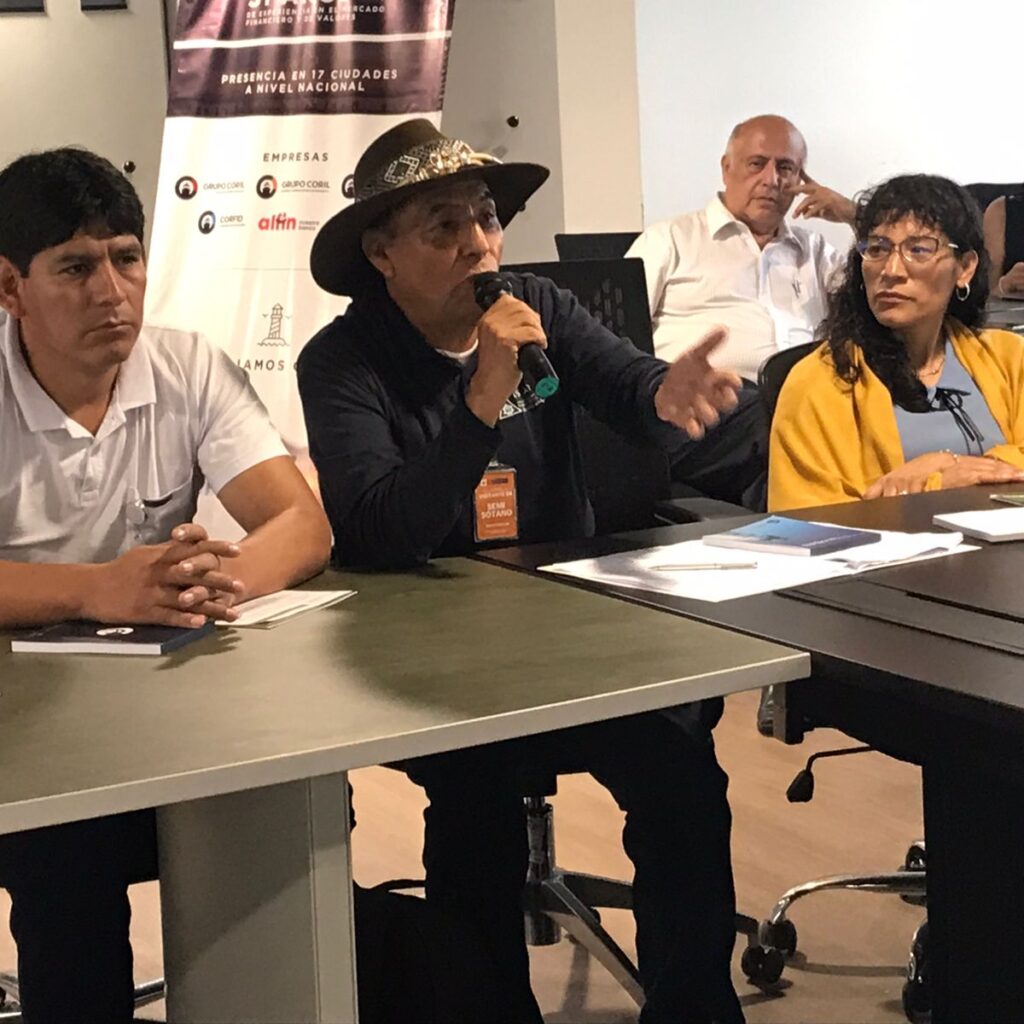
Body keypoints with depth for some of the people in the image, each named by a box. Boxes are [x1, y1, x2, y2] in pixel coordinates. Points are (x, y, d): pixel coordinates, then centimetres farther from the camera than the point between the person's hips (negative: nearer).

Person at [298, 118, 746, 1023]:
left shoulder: (543, 309, 4)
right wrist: (485, 401, -31)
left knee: (680, 760, -20)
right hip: (427, 657, -3)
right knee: (480, 784, -30)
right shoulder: (342, 363, -9)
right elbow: (376, 536, -22)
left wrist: (671, 397, -39)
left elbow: (627, 384, -14)